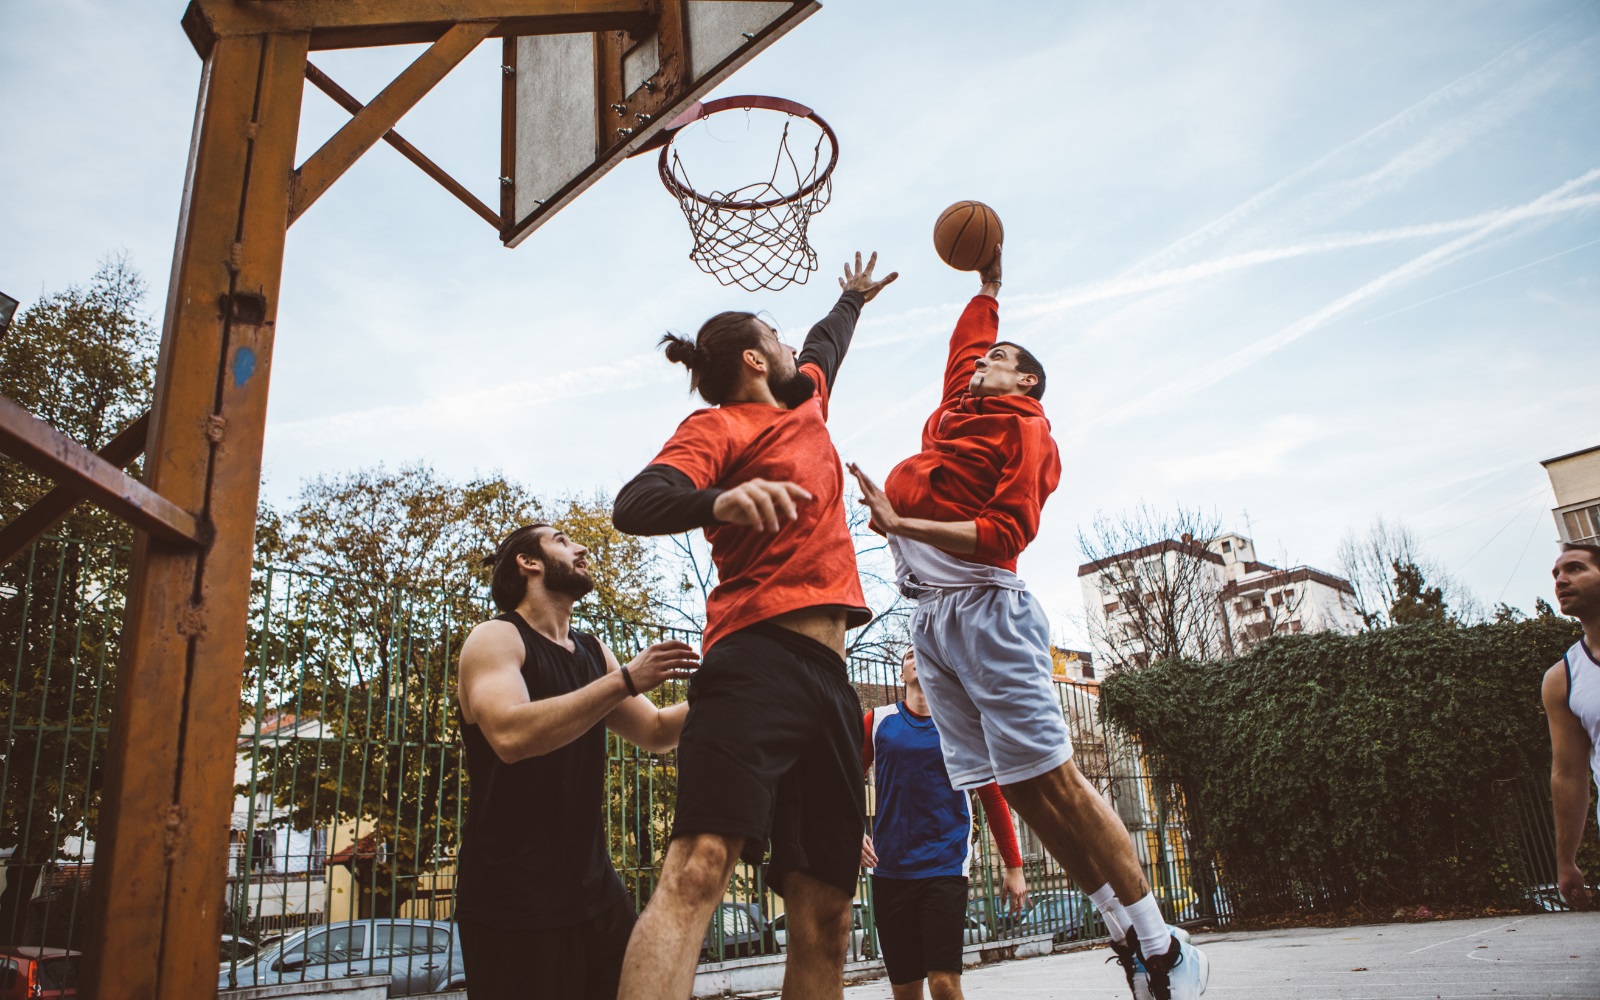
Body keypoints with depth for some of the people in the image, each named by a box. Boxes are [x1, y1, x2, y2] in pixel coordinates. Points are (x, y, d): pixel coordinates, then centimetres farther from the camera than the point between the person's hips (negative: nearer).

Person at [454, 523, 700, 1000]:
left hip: (594, 888, 6)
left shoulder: (593, 651, 13)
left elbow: (656, 732, 14)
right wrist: (625, 681, -28)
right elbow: (509, 735, -26)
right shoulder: (496, 638, -8)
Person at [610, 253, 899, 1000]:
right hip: (757, 660, -8)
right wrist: (720, 500, -31)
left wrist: (853, 299, 69)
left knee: (823, 919, 0)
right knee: (699, 866, -25)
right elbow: (635, 504, -12)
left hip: (828, 676, 8)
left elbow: (823, 346, 52)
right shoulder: (720, 426, 5)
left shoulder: (805, 402, 29)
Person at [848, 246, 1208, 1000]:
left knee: (1050, 779, -10)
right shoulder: (958, 406, 23)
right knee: (1010, 787, 2)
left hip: (982, 605, -7)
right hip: (927, 613, 7)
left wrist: (901, 524, -16)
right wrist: (989, 280, 49)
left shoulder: (1025, 429, 2)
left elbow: (1008, 531, -12)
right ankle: (1127, 938, 9)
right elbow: (967, 334, 43)